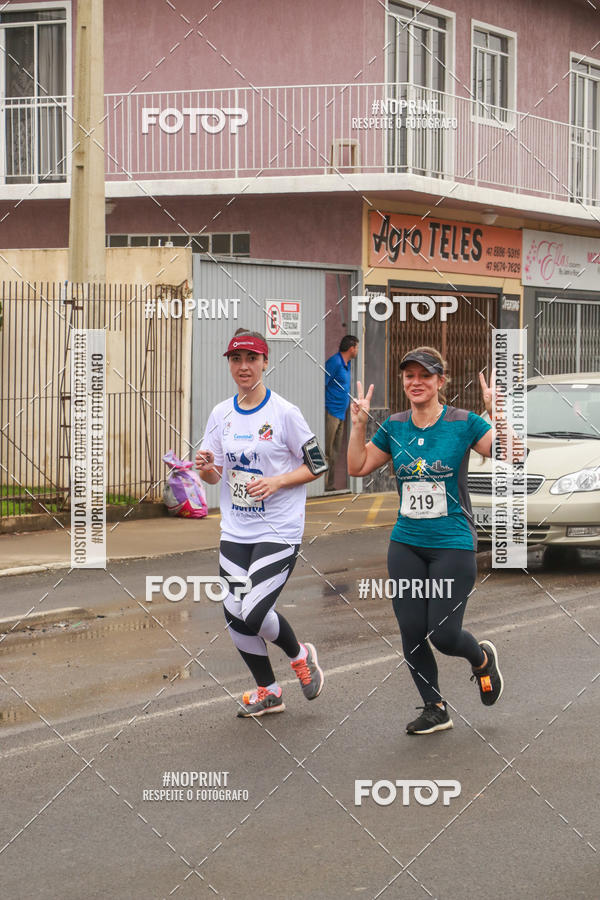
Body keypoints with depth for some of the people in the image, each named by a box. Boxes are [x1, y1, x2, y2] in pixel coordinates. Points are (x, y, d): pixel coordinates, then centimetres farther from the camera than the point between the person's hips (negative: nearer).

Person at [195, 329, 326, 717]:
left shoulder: (285, 412, -9)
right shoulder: (221, 414, 7)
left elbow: (317, 465, -4)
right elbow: (214, 475, 13)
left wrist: (276, 482, -17)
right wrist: (206, 467, -11)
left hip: (278, 531, -6)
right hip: (235, 531, 6)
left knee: (254, 614, -15)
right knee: (235, 614, 5)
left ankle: (300, 655, 16)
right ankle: (268, 691, 24)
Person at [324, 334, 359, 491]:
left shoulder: (346, 364, 17)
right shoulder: (334, 362, -13)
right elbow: (321, 385, -18)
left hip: (340, 414, 10)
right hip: (331, 412, -10)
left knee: (335, 452, 12)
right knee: (326, 452, -9)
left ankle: (330, 485, 16)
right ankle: (323, 485, -9)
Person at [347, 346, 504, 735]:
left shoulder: (464, 423, -6)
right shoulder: (394, 426, 5)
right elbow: (358, 467, 12)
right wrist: (359, 425, 0)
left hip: (453, 545, -4)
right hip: (406, 545, 4)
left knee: (443, 634, -7)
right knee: (412, 633, 3)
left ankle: (482, 658, 27)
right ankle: (435, 708, 21)